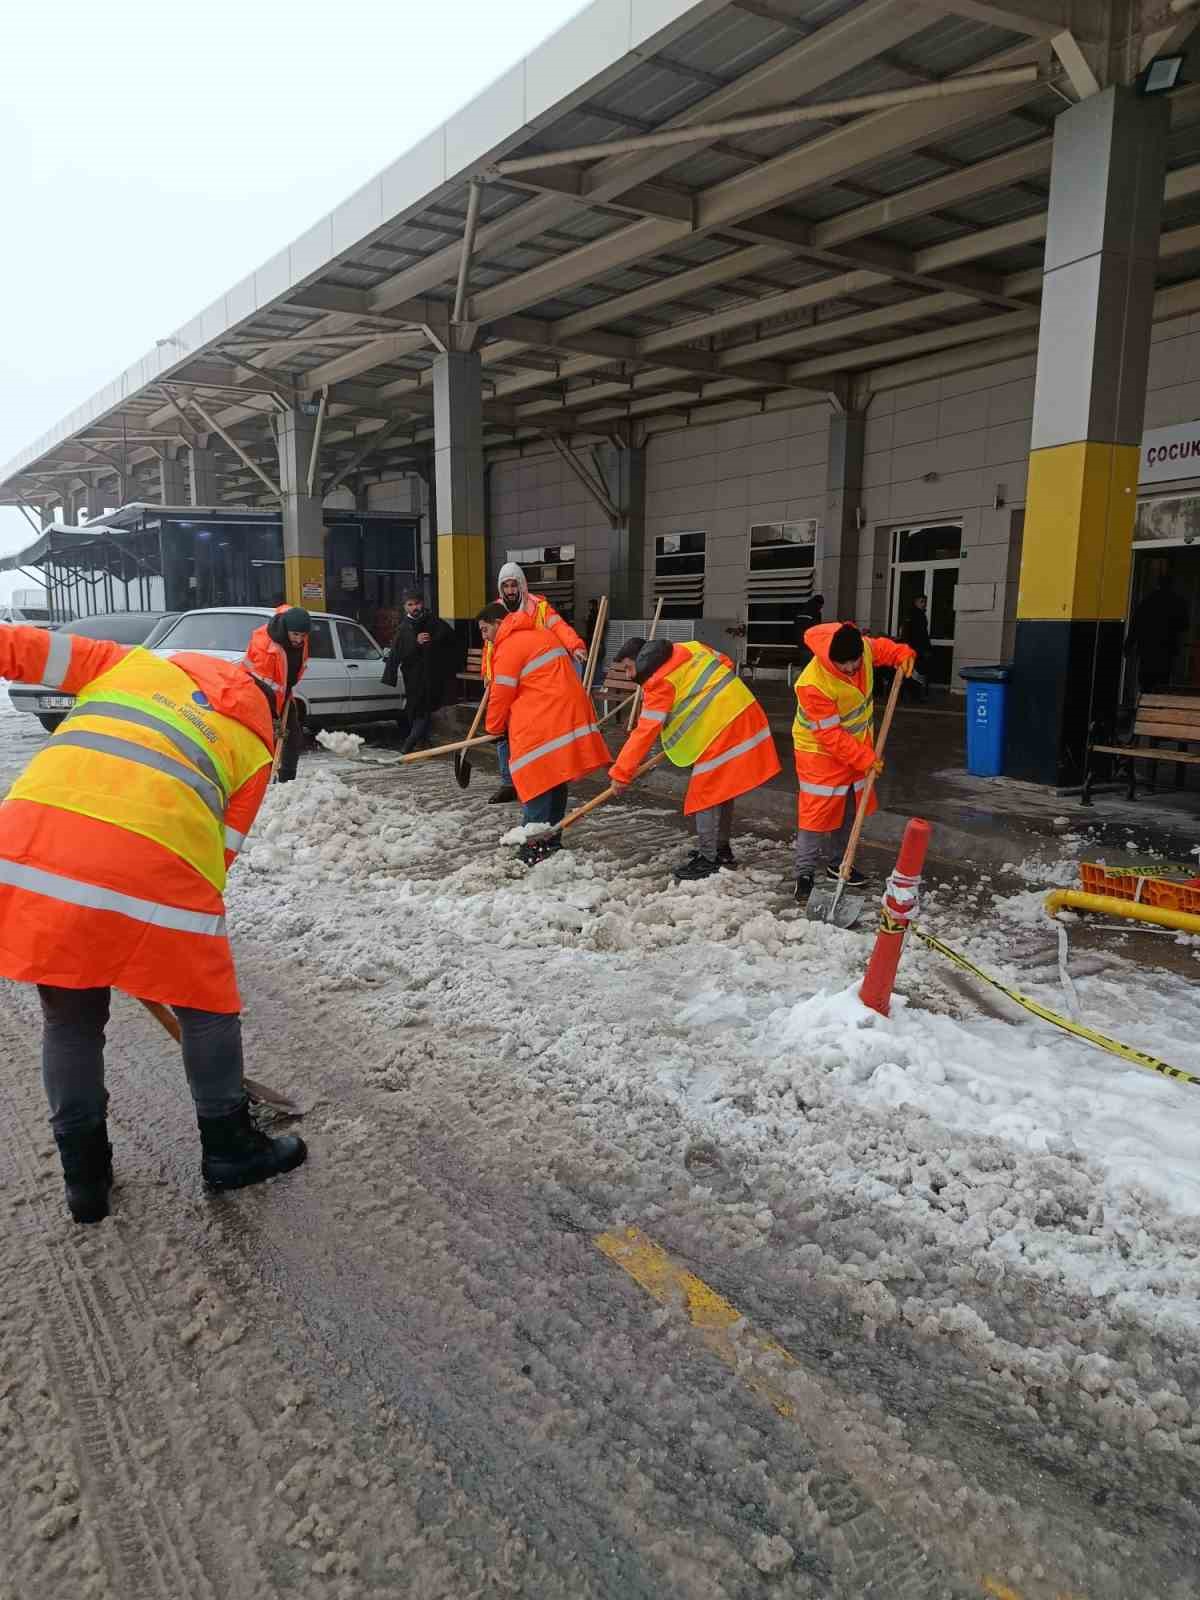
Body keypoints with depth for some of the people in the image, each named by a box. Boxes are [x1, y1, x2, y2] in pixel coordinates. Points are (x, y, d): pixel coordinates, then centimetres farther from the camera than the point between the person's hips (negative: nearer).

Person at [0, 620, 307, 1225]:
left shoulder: (134, 662, 25)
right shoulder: (256, 746, 19)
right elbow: (222, 847, 15)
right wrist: (187, 920, 21)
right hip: (153, 863, -3)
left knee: (70, 1017, 21)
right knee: (207, 1006, 19)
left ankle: (84, 1174, 33)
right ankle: (228, 1148, 33)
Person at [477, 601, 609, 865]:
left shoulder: (508, 648, -8)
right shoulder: (540, 634, 21)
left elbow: (501, 695, -4)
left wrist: (495, 728, 10)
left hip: (542, 725, -9)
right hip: (569, 714, 9)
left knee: (537, 784, -5)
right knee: (555, 781, 15)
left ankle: (534, 846, -4)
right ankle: (552, 840, 22)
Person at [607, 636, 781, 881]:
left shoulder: (659, 683, -11)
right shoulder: (688, 649, 12)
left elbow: (645, 731, -15)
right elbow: (725, 663, 21)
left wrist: (621, 773, -11)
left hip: (721, 728, -10)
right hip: (744, 714, 10)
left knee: (706, 794, -3)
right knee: (722, 789, 18)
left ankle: (707, 859, 1)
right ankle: (722, 849, 29)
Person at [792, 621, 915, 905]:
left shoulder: (863, 647, -16)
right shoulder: (813, 684, -35)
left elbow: (881, 647, 12)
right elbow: (830, 736, -28)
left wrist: (903, 654, -8)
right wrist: (864, 759, -25)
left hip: (857, 746, 7)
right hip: (822, 753, -7)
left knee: (848, 810, 17)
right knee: (817, 812, -7)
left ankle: (837, 862, 32)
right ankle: (805, 874, 3)